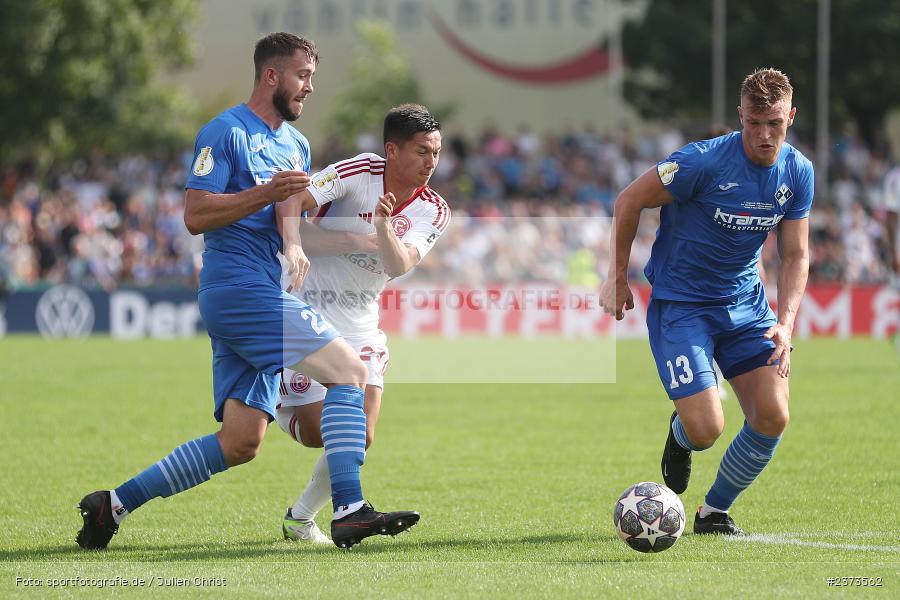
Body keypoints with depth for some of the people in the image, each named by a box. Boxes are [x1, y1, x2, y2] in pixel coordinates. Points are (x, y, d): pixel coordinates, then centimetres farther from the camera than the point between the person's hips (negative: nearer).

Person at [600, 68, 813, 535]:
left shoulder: (797, 172, -3)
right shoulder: (704, 161, -21)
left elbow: (795, 255, 5)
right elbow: (629, 201, -9)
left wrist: (785, 324, -10)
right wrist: (618, 278, -2)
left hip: (745, 301, 5)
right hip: (680, 303, -5)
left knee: (773, 417, -10)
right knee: (707, 429, -17)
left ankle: (714, 512, 15)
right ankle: (681, 433, 24)